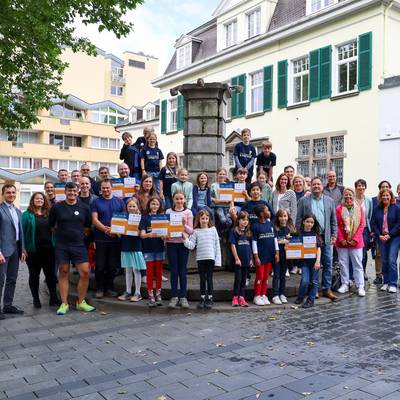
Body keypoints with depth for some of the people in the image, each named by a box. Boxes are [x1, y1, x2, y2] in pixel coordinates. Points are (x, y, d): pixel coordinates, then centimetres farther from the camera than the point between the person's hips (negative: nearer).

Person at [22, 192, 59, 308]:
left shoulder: (49, 214, 9)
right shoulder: (27, 215, -1)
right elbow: (23, 231, -4)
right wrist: (23, 249, -12)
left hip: (48, 249, 3)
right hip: (33, 250, -2)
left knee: (51, 274, 5)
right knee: (34, 275, 9)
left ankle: (53, 298, 12)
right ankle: (35, 299, 19)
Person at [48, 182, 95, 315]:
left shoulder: (84, 207, 4)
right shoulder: (57, 207, 2)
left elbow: (87, 226, 13)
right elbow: (51, 225, 10)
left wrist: (80, 235, 8)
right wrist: (62, 234, 9)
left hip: (79, 245, 1)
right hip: (61, 246, -1)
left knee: (85, 272, -5)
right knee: (63, 273, 5)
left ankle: (81, 302, 10)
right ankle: (64, 304, 14)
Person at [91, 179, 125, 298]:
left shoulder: (119, 202, 7)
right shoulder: (96, 202, 3)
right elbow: (94, 220, -4)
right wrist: (105, 229, -18)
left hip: (116, 238, 2)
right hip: (100, 238, -1)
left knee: (112, 266, 8)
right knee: (100, 266, 2)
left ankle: (109, 288, 20)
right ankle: (99, 289, 13)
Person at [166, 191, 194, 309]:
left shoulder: (188, 212, 3)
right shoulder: (168, 212, 6)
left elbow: (191, 231, 0)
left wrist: (185, 224, -18)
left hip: (183, 243, -1)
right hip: (171, 243, 1)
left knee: (182, 271, 3)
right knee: (173, 271, 3)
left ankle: (183, 296, 11)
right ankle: (174, 296, 11)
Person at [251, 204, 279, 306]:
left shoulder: (270, 224, 8)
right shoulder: (255, 226, -7)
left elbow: (274, 238, 12)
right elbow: (254, 241, -8)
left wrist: (277, 252, 7)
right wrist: (256, 256, -10)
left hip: (270, 255, 5)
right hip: (261, 255, -5)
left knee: (266, 277, 11)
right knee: (259, 277, 0)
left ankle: (263, 295, 20)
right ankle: (257, 296, 11)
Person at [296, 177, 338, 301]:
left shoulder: (329, 201, 10)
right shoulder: (303, 201, 2)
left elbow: (333, 220, 11)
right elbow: (298, 220, 2)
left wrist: (334, 235, 4)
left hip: (325, 238, 2)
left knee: (327, 264, 3)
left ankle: (327, 289, 12)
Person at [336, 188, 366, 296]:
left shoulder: (359, 208, 4)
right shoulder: (338, 209, 1)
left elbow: (361, 225, 0)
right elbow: (337, 225, -1)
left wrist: (355, 239, -8)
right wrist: (341, 239, -8)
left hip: (355, 242, 0)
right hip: (342, 242, 0)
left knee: (358, 264, 2)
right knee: (343, 264, 7)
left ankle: (360, 286, 6)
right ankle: (345, 284, 17)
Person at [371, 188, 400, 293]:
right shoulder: (377, 209, 7)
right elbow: (373, 224, 5)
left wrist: (389, 235, -12)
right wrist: (379, 235, -7)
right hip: (381, 238, 3)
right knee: (384, 261, 6)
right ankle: (386, 282, 15)